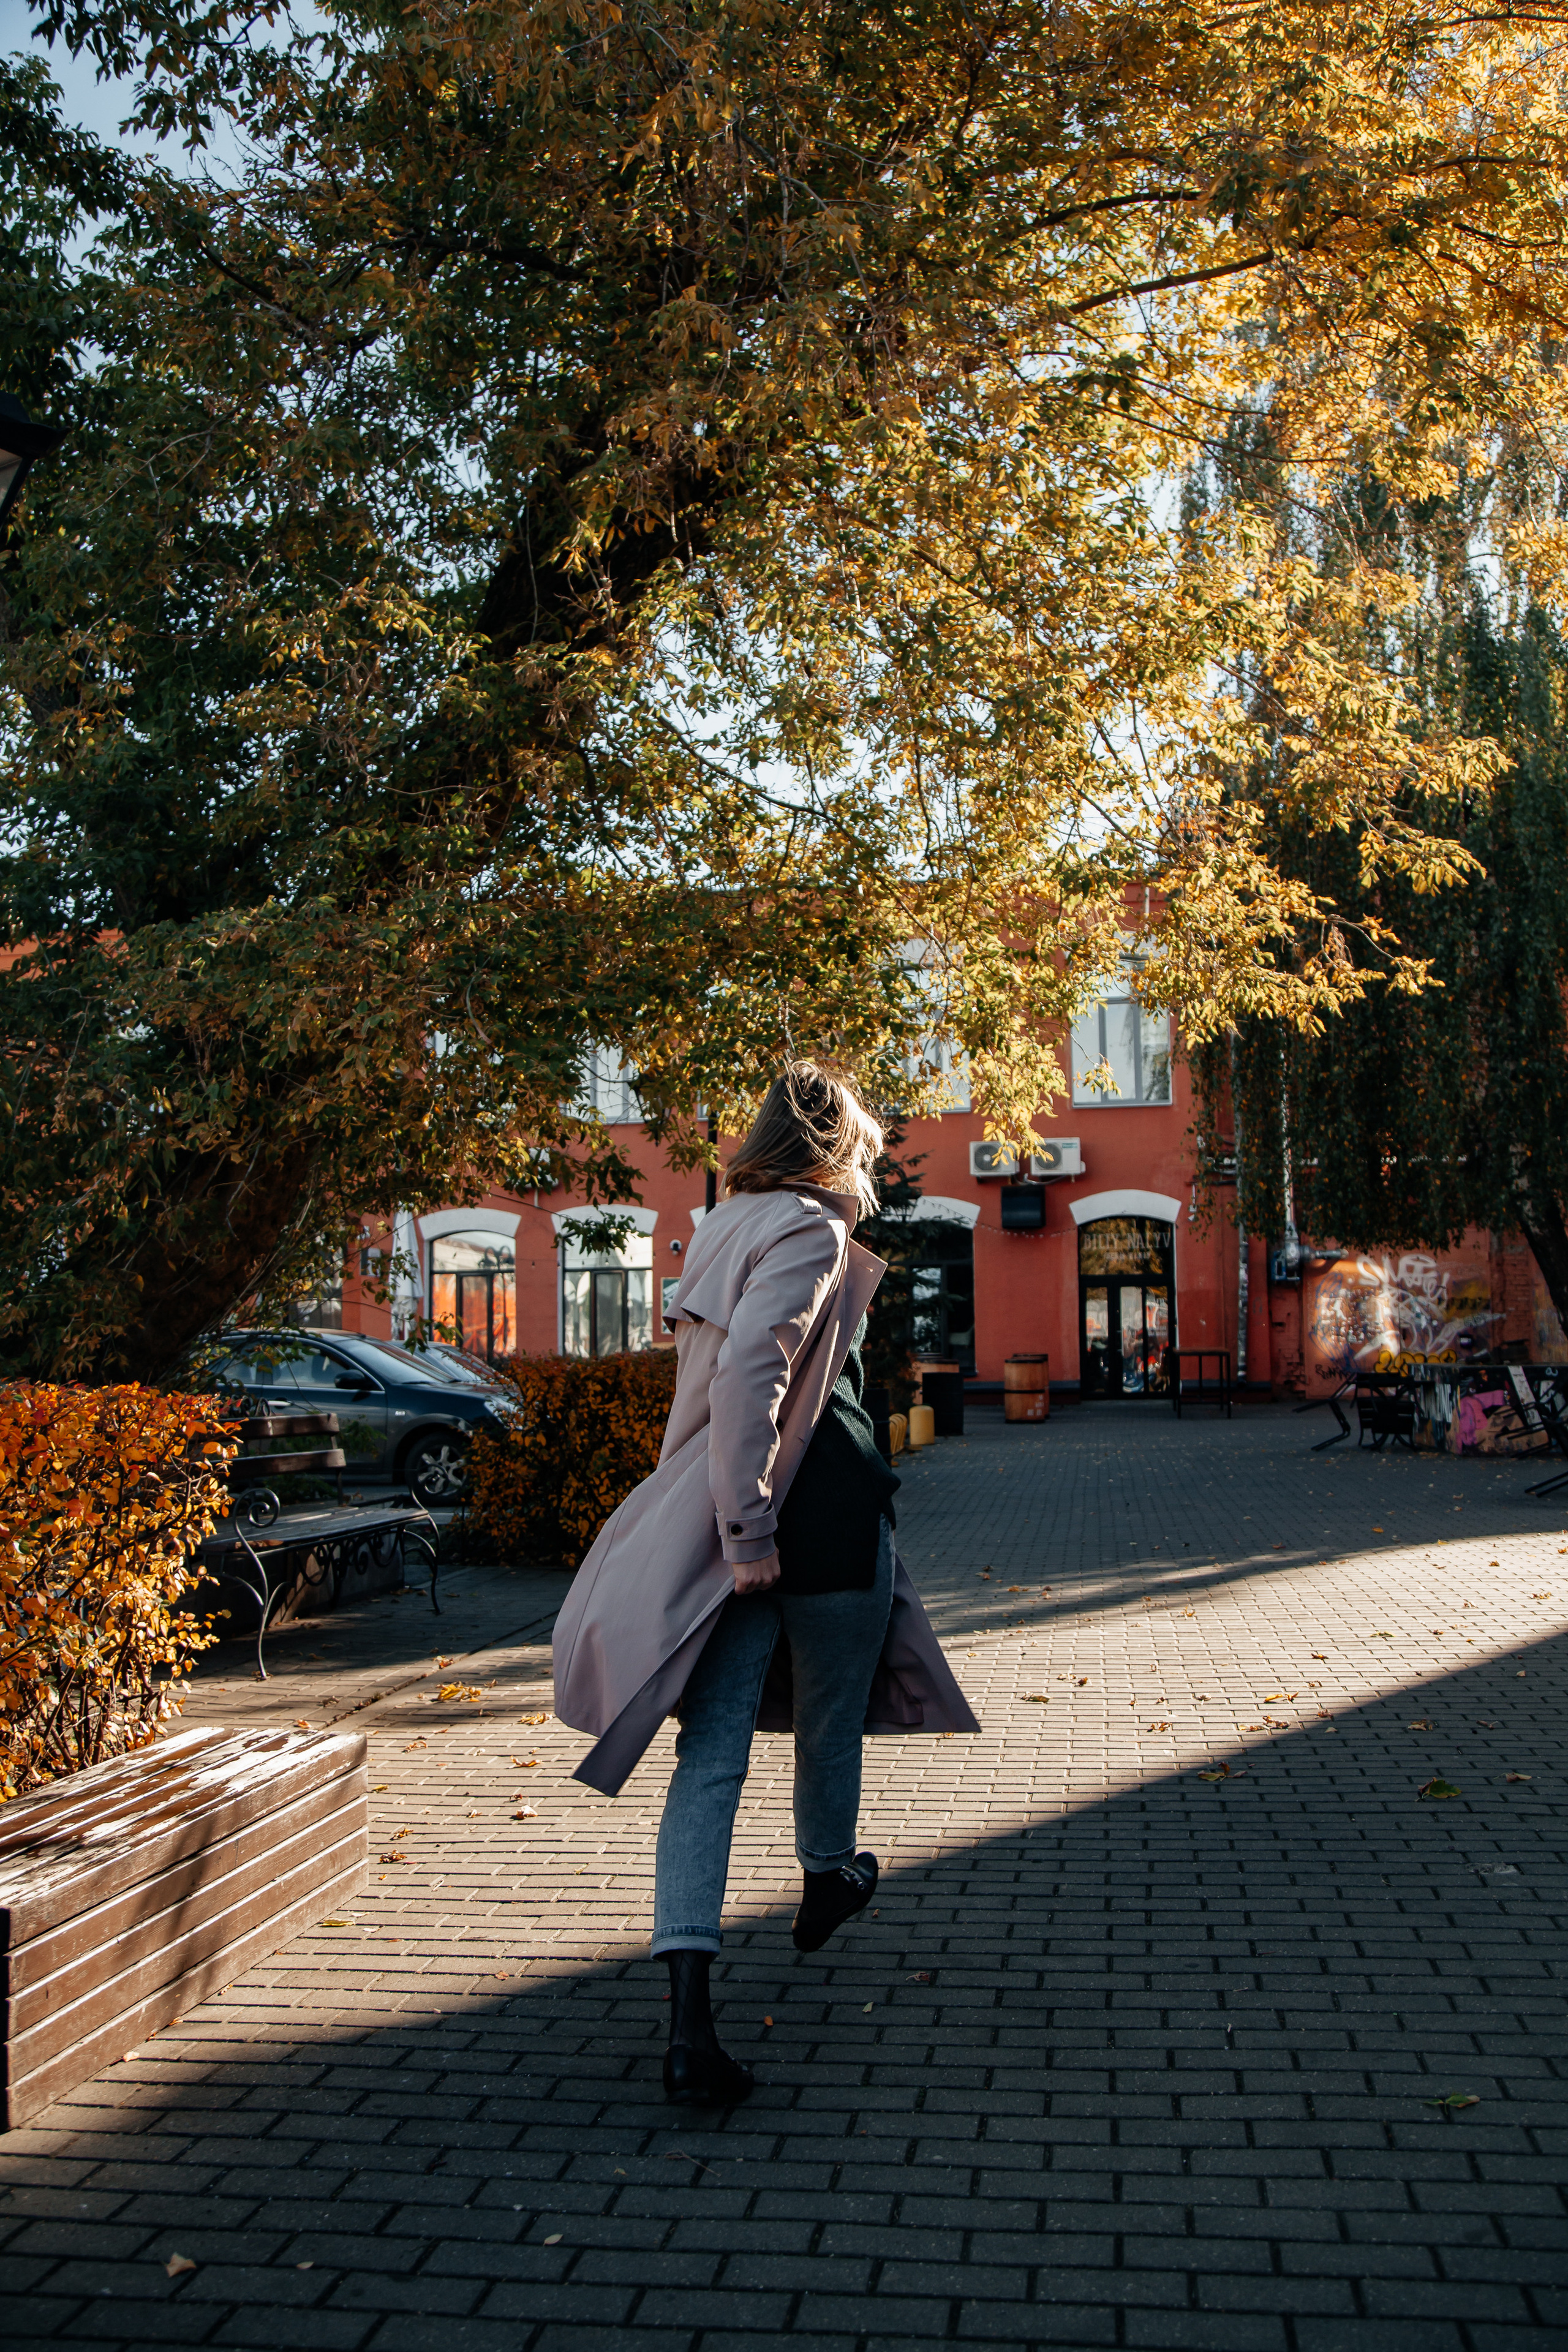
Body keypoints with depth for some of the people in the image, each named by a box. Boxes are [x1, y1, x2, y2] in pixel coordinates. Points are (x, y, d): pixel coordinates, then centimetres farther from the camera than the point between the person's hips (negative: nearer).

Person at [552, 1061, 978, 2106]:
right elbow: (750, 1366, -24)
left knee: (712, 1754, -1)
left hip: (739, 1519, 7)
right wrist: (751, 1528, -24)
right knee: (829, 1716, 19)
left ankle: (690, 2005, -8)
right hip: (824, 1519, -6)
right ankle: (828, 1880, 44)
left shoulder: (726, 1224, 15)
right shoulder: (809, 1231, -11)